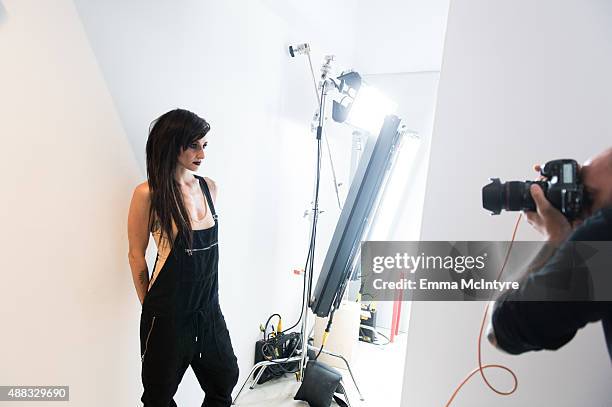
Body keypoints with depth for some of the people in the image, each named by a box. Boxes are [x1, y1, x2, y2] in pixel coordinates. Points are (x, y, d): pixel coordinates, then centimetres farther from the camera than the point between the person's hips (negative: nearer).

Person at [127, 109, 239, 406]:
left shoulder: (209, 187, 3)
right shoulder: (148, 193, -15)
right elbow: (136, 255, -5)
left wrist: (207, 295, 15)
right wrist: (150, 305, 4)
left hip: (208, 306, 6)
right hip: (169, 312, -5)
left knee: (225, 379, 19)